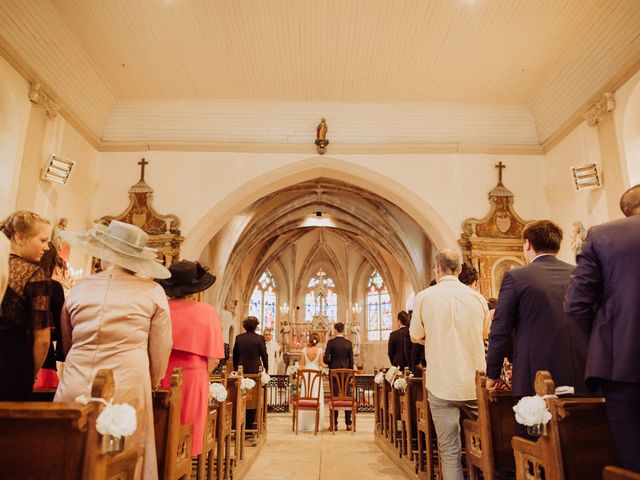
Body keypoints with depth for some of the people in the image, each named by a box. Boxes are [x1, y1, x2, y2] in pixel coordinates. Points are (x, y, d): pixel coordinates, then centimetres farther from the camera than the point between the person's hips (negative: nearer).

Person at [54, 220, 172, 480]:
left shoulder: (81, 287, 4)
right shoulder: (152, 291, -3)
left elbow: (65, 342, 16)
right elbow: (161, 350, 1)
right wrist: (152, 385, 18)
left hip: (76, 385, 3)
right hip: (128, 388, -2)